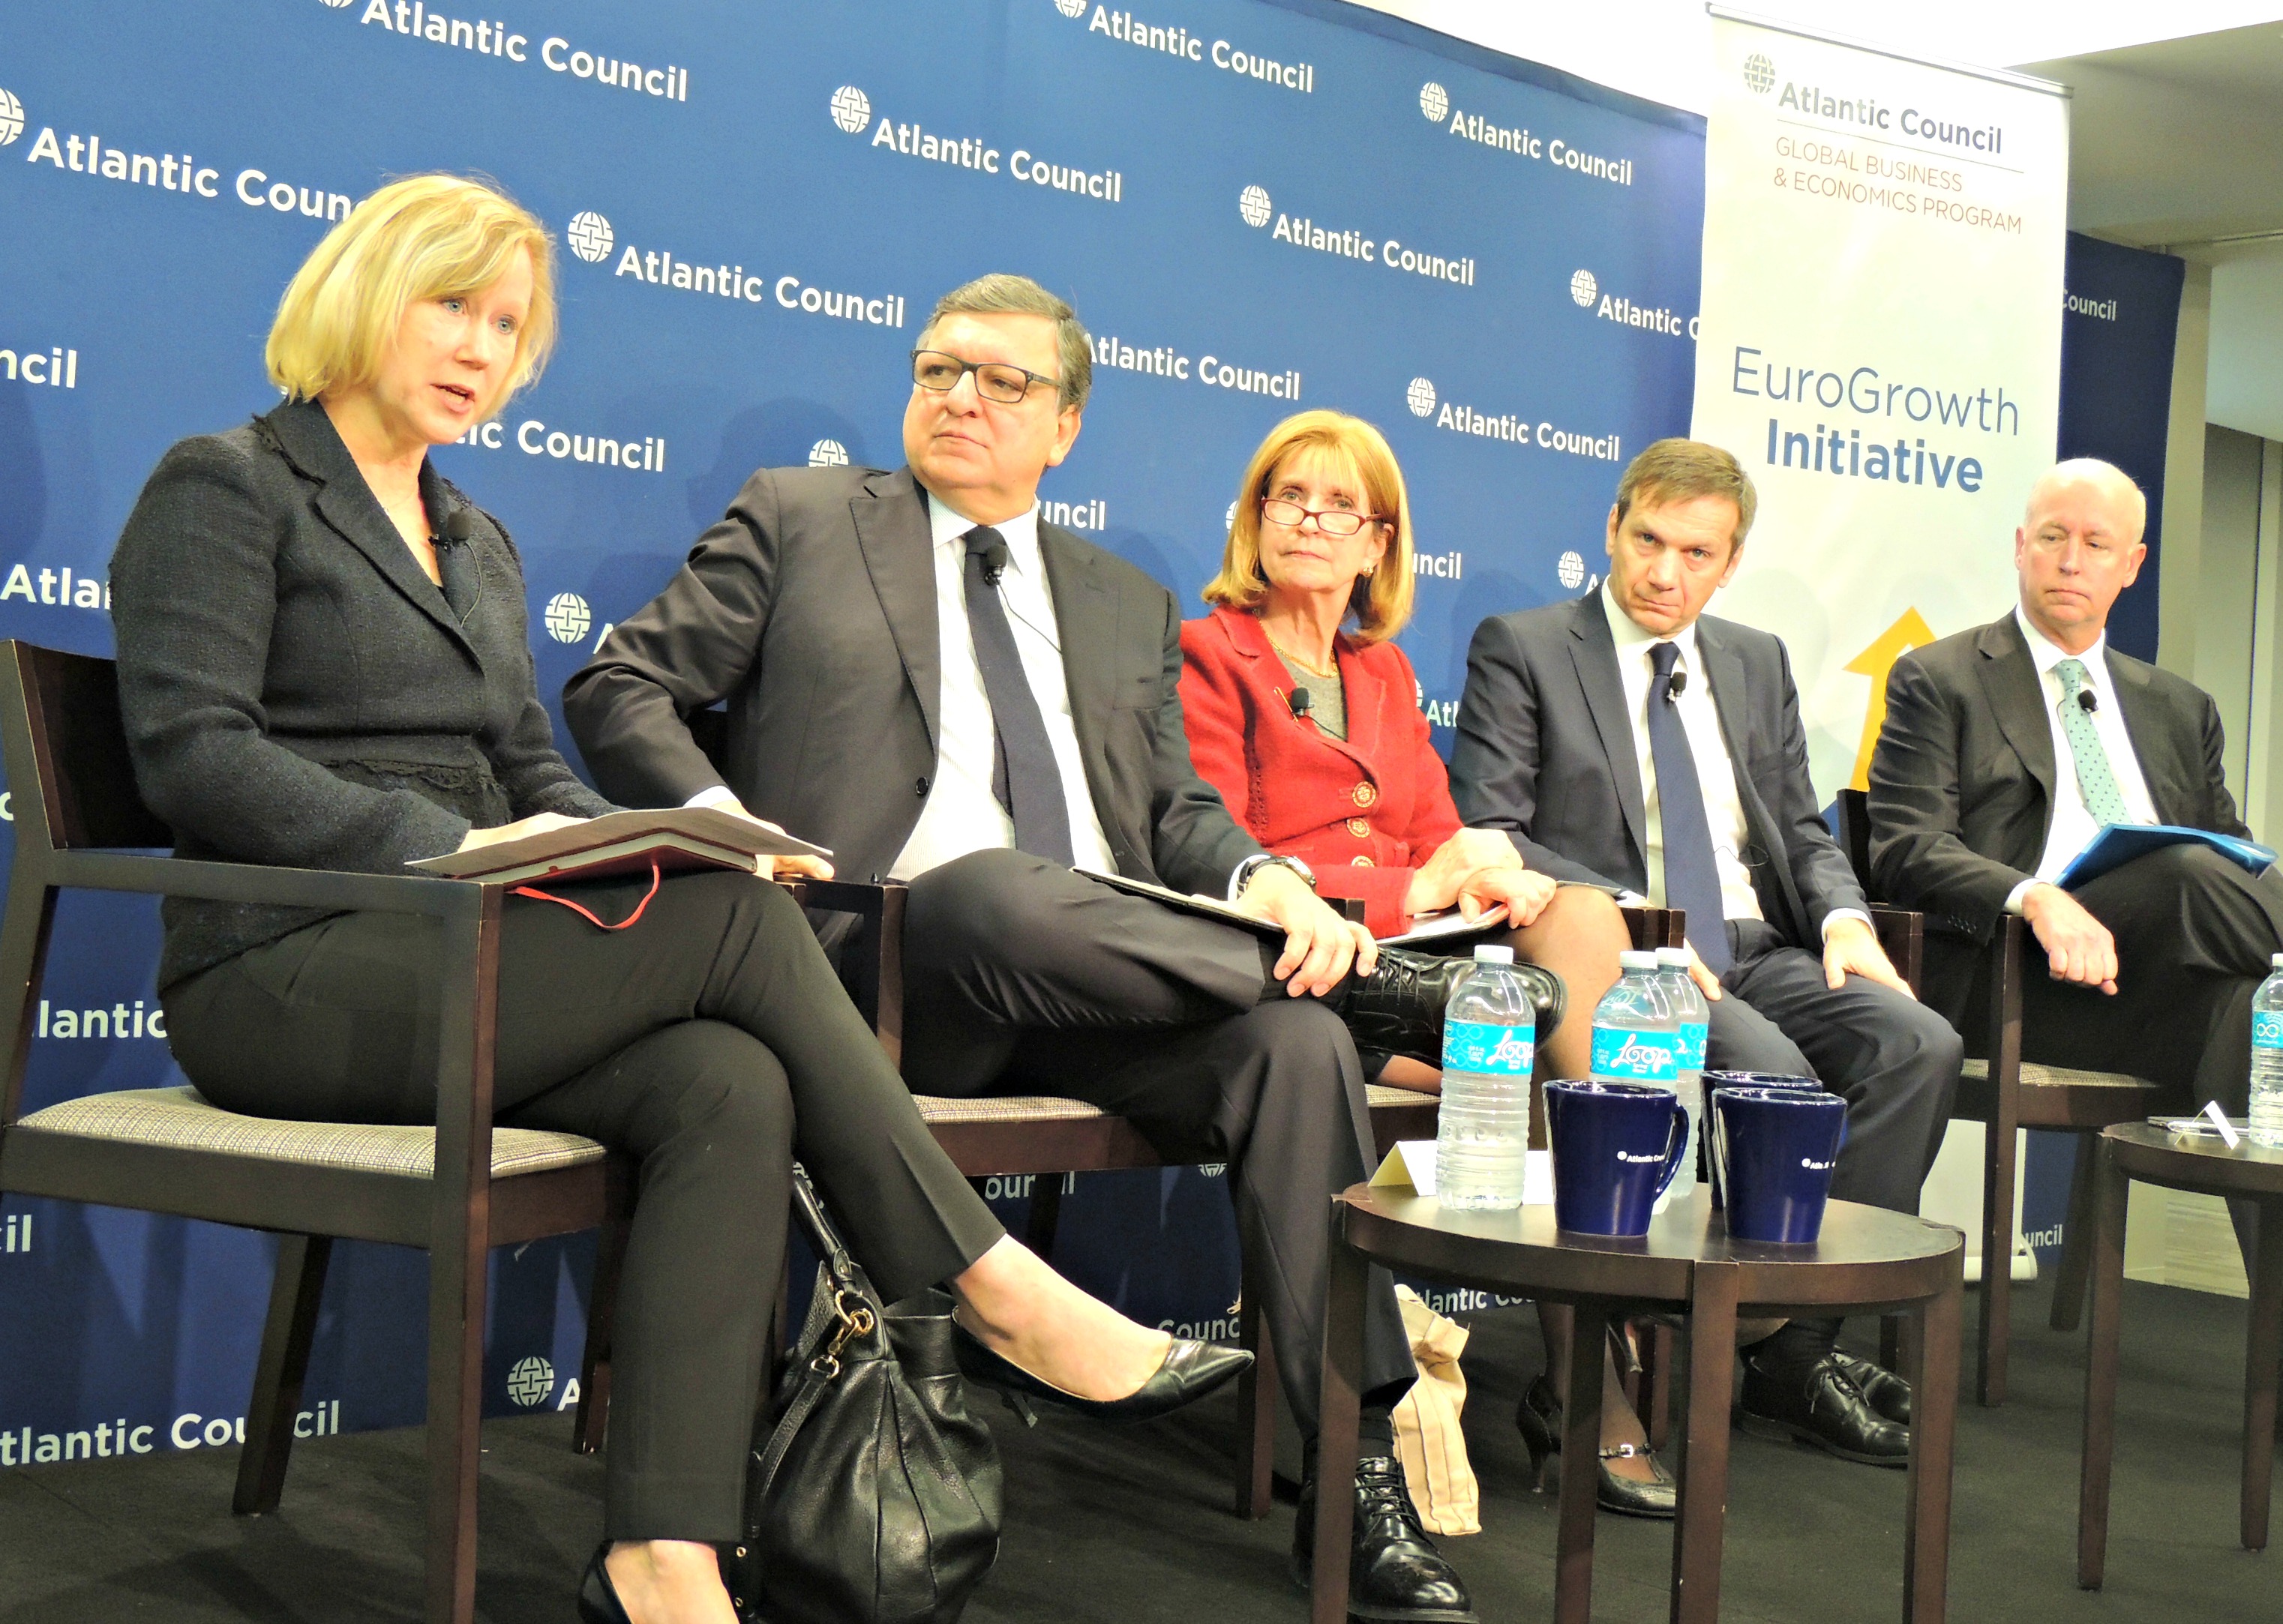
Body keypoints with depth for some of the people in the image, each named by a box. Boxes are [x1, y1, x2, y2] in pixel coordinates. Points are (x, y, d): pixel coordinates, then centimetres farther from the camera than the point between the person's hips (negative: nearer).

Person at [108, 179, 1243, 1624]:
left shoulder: (477, 541, 25)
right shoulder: (224, 488, 2)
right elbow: (194, 754, -12)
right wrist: (454, 846, -23)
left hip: (458, 957, 7)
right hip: (286, 983, -7)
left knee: (730, 1086, -25)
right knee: (735, 918, -24)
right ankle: (999, 1292, -16)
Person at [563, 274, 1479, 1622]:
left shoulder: (1130, 604, 26)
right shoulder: (800, 519, 16)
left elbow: (1177, 810, 17)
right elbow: (617, 688, 10)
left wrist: (1267, 882, -7)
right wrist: (726, 828, -10)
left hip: (1099, 980, 4)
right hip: (880, 952, -3)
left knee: (1294, 1042, -27)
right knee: (1001, 893, -38)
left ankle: (1363, 1474, -22)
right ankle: (1376, 979, -18)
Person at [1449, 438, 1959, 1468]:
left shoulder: (1757, 663, 21)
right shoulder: (1521, 650, 3)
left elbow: (1802, 833, 20)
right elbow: (1488, 834, -6)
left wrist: (1844, 916, -3)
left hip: (1755, 950, 6)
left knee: (1921, 1044, -21)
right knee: (1771, 1074, -32)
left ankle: (1802, 1342, -15)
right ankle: (1794, 1367, -13)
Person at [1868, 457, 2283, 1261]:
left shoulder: (2181, 710, 28)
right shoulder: (1938, 681, 12)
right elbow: (1907, 849, -2)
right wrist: (2035, 900, -22)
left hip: (2156, 970, 5)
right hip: (2002, 972, -4)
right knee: (2188, 875, -32)